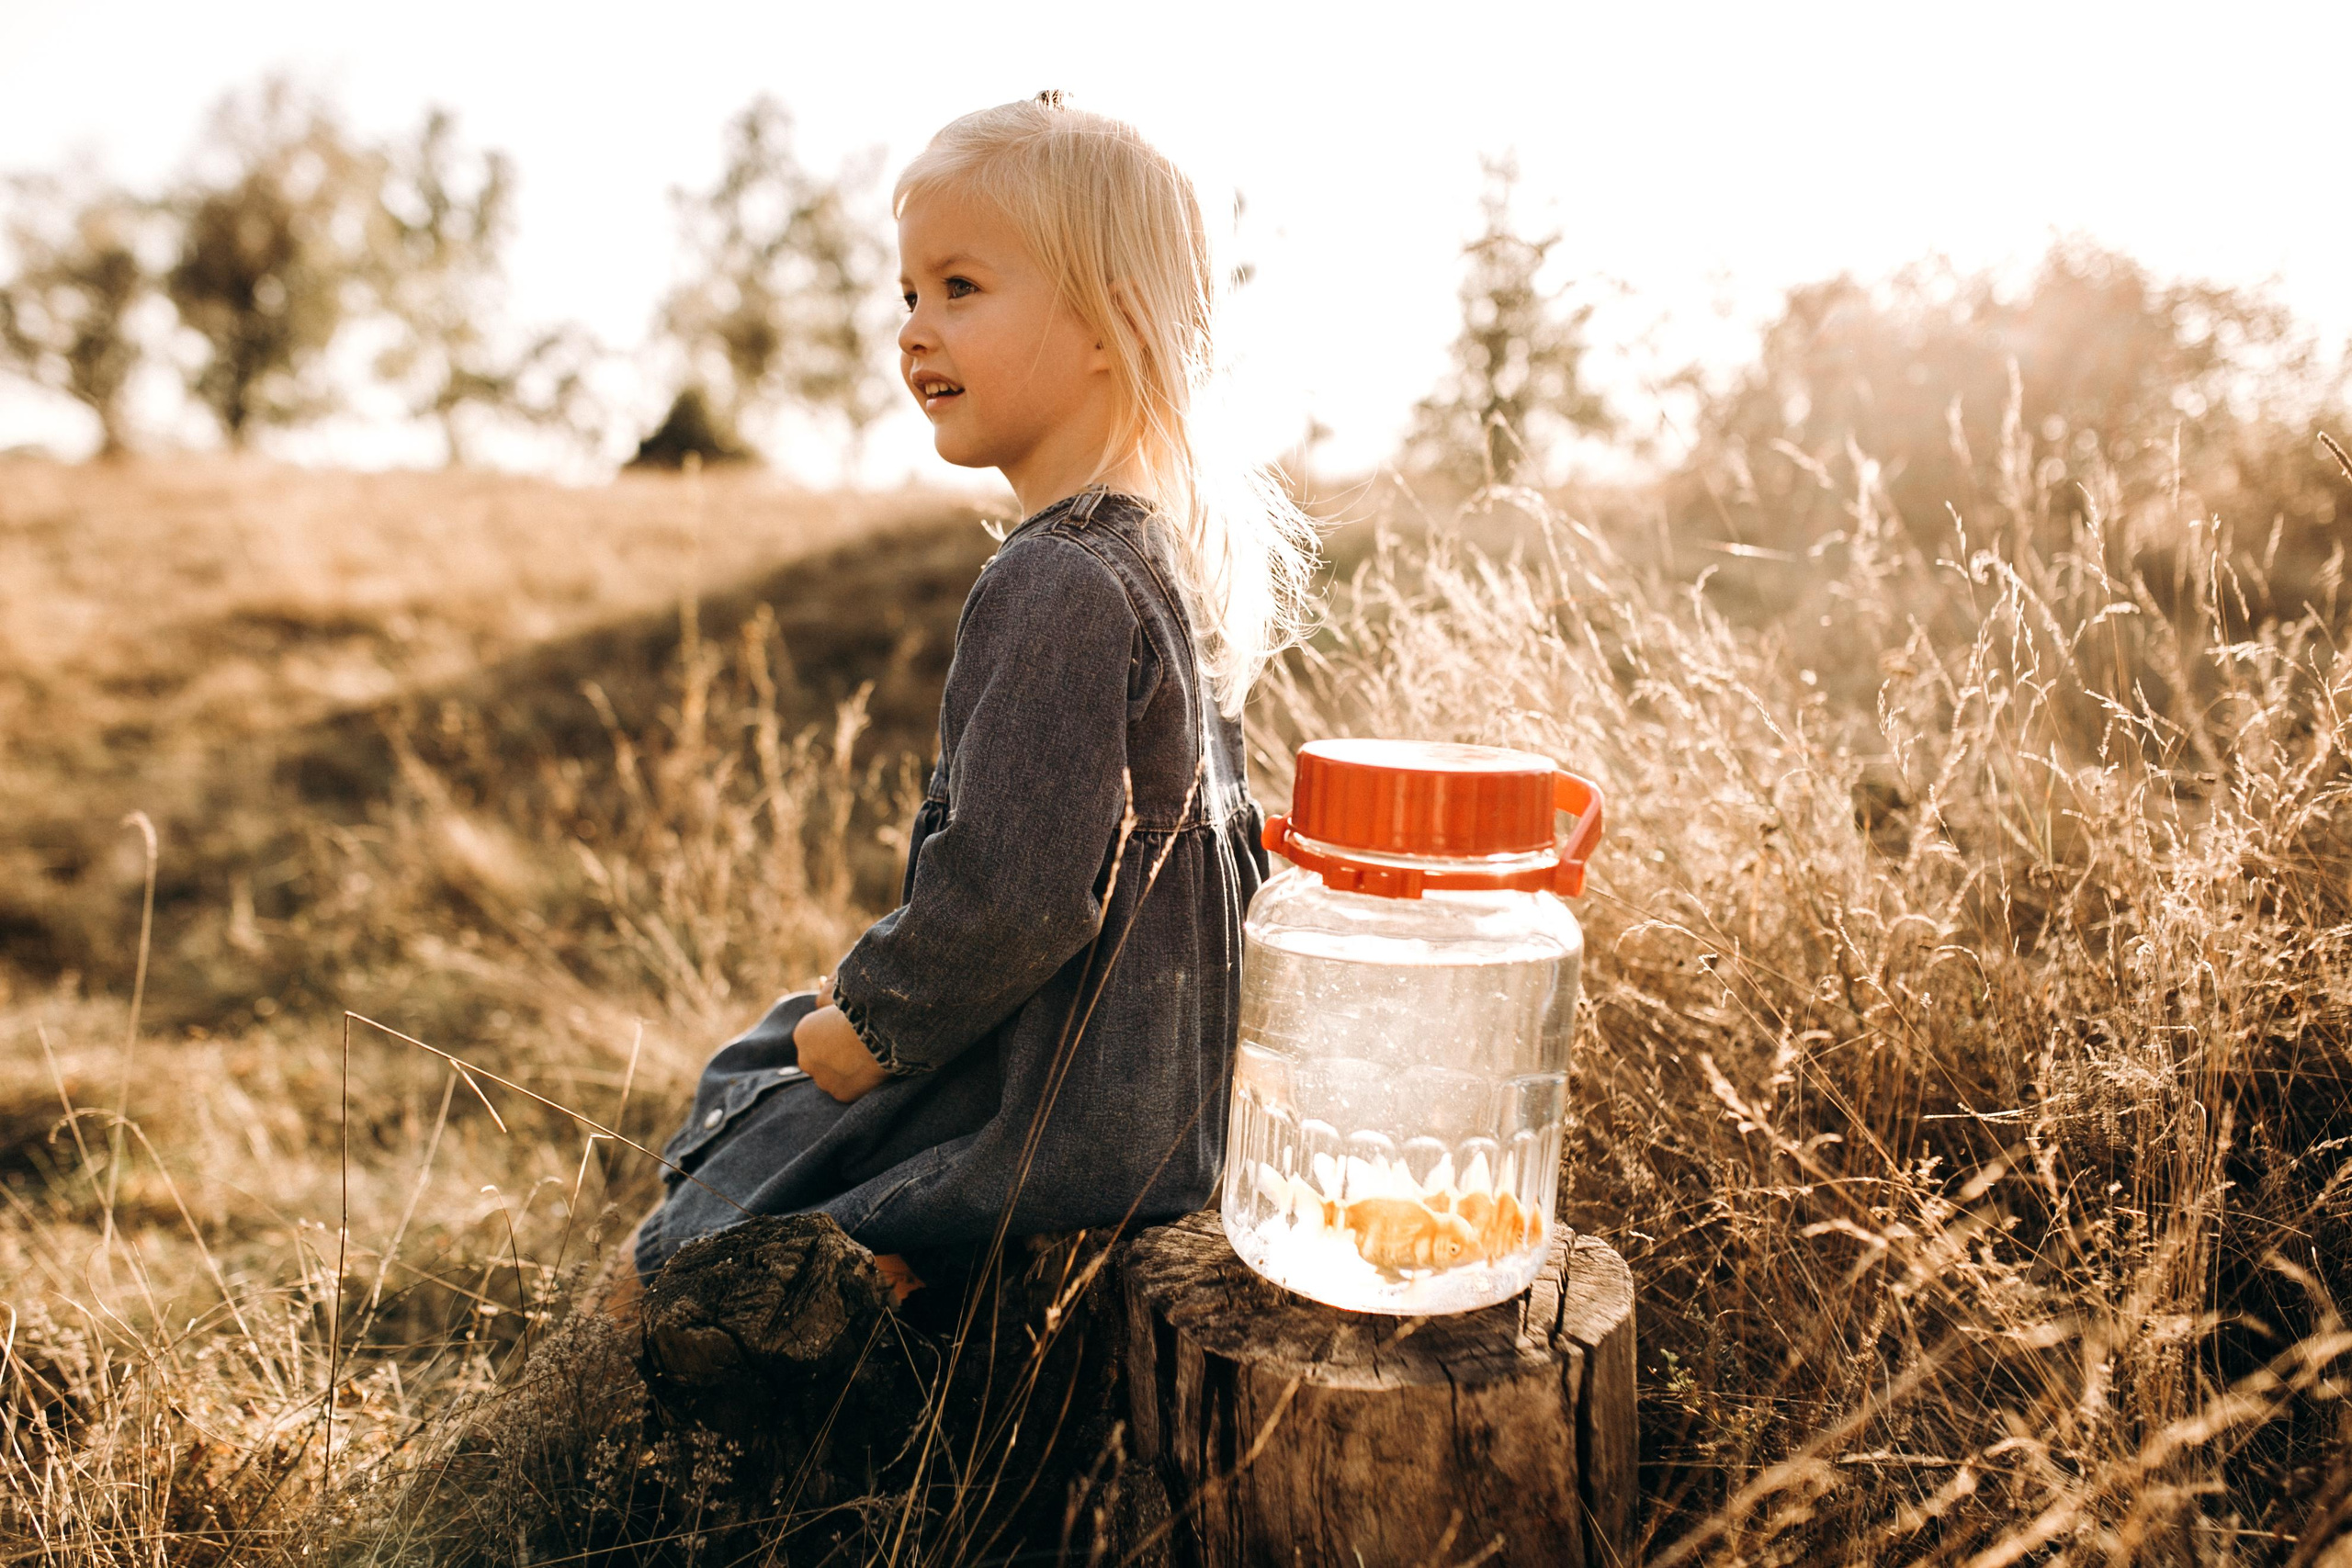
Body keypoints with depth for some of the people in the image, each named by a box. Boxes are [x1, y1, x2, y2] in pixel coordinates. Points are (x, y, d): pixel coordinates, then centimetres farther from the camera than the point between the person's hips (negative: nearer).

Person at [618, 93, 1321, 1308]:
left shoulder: (1061, 589, -27)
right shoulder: (1178, 547, 5)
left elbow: (1009, 896, -29)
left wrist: (865, 1029, -11)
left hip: (1056, 1112, -10)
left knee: (691, 1253, 4)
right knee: (740, 1075, 25)